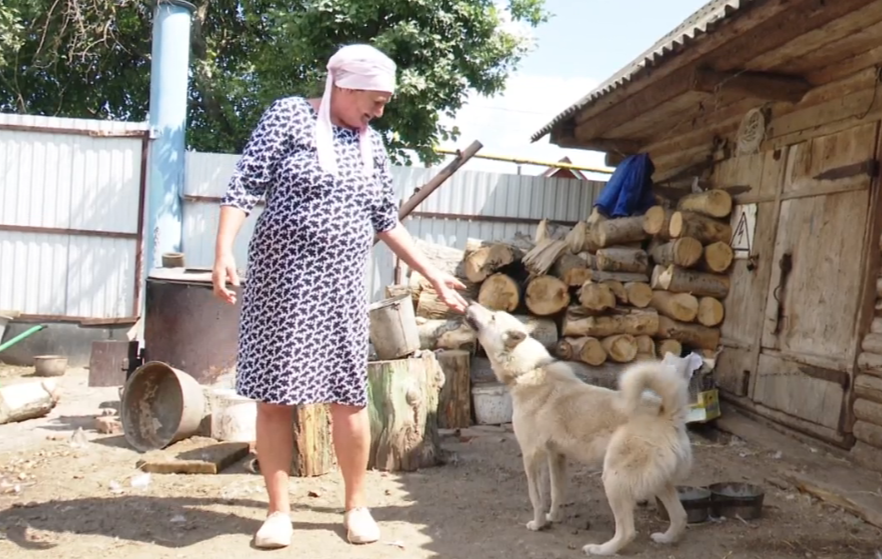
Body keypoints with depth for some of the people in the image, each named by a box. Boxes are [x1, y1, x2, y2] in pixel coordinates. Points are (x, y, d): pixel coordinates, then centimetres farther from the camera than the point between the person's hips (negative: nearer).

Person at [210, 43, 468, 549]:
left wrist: (434, 274, 14)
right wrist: (224, 251, -20)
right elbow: (245, 186, -7)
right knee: (274, 396, 0)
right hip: (281, 278, -3)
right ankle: (279, 510, 13)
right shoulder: (289, 115, -2)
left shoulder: (372, 143, 13)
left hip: (342, 285, 4)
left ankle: (357, 505, 17)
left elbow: (387, 220, 16)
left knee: (349, 395, 3)